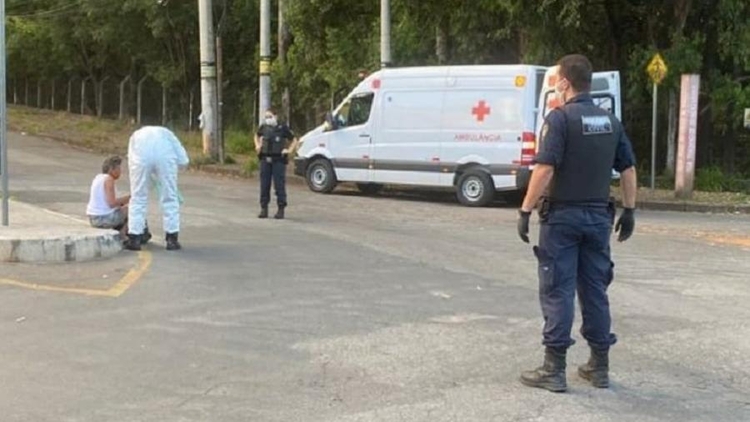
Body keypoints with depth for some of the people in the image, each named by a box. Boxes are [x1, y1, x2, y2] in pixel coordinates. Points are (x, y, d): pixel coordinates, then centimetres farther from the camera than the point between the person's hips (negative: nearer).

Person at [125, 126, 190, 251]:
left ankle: (134, 239, 15)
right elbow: (183, 160, 22)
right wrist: (168, 170, 35)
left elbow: (131, 160, 22)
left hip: (141, 156, 0)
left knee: (138, 198, 14)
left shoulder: (136, 135, 39)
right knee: (169, 198, 13)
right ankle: (172, 239, 16)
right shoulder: (166, 134, 37)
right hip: (165, 155, 0)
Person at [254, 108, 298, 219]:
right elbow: (257, 136, 30)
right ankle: (264, 209, 14)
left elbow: (294, 140, 5)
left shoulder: (283, 128, -3)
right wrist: (257, 145, 15)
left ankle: (281, 209, 3)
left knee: (279, 185, -4)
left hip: (278, 160, -4)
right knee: (264, 185, 6)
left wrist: (289, 150, -6)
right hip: (265, 160, 4)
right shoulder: (263, 128, 8)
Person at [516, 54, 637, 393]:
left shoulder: (560, 118, -12)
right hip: (598, 216, 6)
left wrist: (525, 210, -15)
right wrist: (629, 211, 17)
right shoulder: (610, 121, 9)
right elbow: (628, 170, 10)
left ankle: (554, 369, 2)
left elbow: (544, 169, -20)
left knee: (558, 292, -1)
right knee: (595, 291, 12)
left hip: (562, 215, -6)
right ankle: (599, 366, 17)